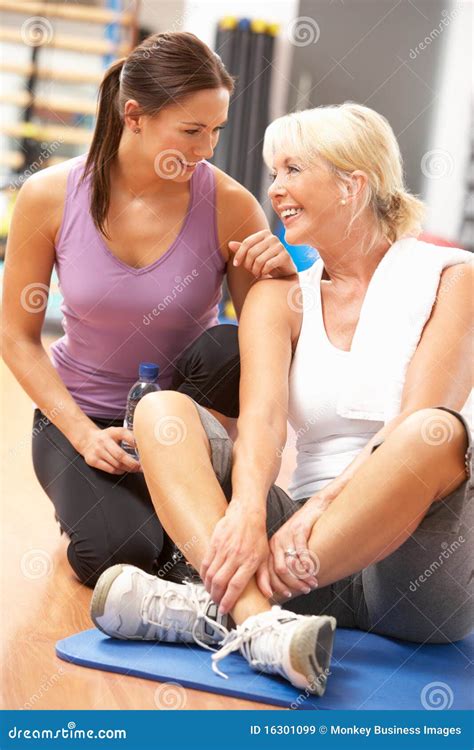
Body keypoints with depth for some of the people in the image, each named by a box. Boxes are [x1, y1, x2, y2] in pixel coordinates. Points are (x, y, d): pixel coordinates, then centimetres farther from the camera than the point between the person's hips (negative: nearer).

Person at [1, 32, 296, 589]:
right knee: (117, 556, -25)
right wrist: (83, 434, -15)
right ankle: (90, 501, 12)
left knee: (231, 349, -33)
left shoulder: (229, 205, -16)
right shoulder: (49, 197, -14)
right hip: (82, 412, 0)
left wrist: (284, 277, -29)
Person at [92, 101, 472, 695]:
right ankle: (258, 620, -38)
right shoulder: (279, 296, 11)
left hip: (408, 560, -3)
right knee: (163, 409, -14)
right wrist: (247, 511, -28)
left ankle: (215, 609, -31)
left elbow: (420, 424, -13)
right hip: (309, 538, 3)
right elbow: (262, 416, -7)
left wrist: (323, 505, -29)